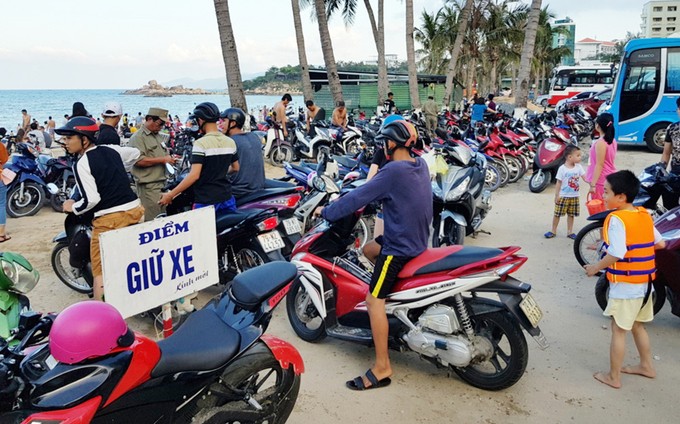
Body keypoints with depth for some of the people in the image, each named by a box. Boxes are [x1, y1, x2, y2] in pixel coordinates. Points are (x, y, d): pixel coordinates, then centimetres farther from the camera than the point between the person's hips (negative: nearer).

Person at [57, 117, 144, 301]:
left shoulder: (81, 164, -9)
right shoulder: (111, 151, 11)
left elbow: (91, 199, -16)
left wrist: (73, 207, 4)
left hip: (110, 219, -7)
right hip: (135, 209, 7)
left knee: (101, 272, 3)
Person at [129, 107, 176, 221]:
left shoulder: (158, 136, 20)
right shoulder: (138, 137, -8)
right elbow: (139, 160, -21)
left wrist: (169, 158, 11)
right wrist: (162, 159, -16)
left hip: (161, 183, 9)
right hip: (149, 185, -9)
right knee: (152, 220, -9)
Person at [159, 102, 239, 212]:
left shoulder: (201, 143, -15)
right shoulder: (230, 142, 4)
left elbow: (194, 175, -21)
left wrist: (170, 195, -16)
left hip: (206, 200, -6)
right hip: (227, 197, 6)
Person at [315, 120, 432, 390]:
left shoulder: (393, 171, -21)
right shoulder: (420, 165, 5)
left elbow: (359, 197, -18)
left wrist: (326, 212, -7)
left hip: (399, 247, -10)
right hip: (418, 240, 10)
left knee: (374, 301, -8)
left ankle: (382, 369, -5)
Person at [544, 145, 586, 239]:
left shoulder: (579, 167, 1)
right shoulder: (562, 169, -12)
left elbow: (585, 177, -3)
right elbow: (559, 183, -9)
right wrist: (556, 195, -9)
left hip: (574, 196, 4)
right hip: (563, 196, -4)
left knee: (571, 214, 12)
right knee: (557, 214, 3)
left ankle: (570, 231, 22)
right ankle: (553, 231, 16)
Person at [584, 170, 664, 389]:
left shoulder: (617, 219, -20)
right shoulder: (645, 215, 3)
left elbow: (616, 253, -26)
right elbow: (660, 244, 10)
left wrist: (596, 267, -13)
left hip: (625, 285, -8)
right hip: (645, 283, 8)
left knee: (618, 330, 4)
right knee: (637, 325, 24)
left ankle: (613, 377, 15)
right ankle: (646, 365, 38)